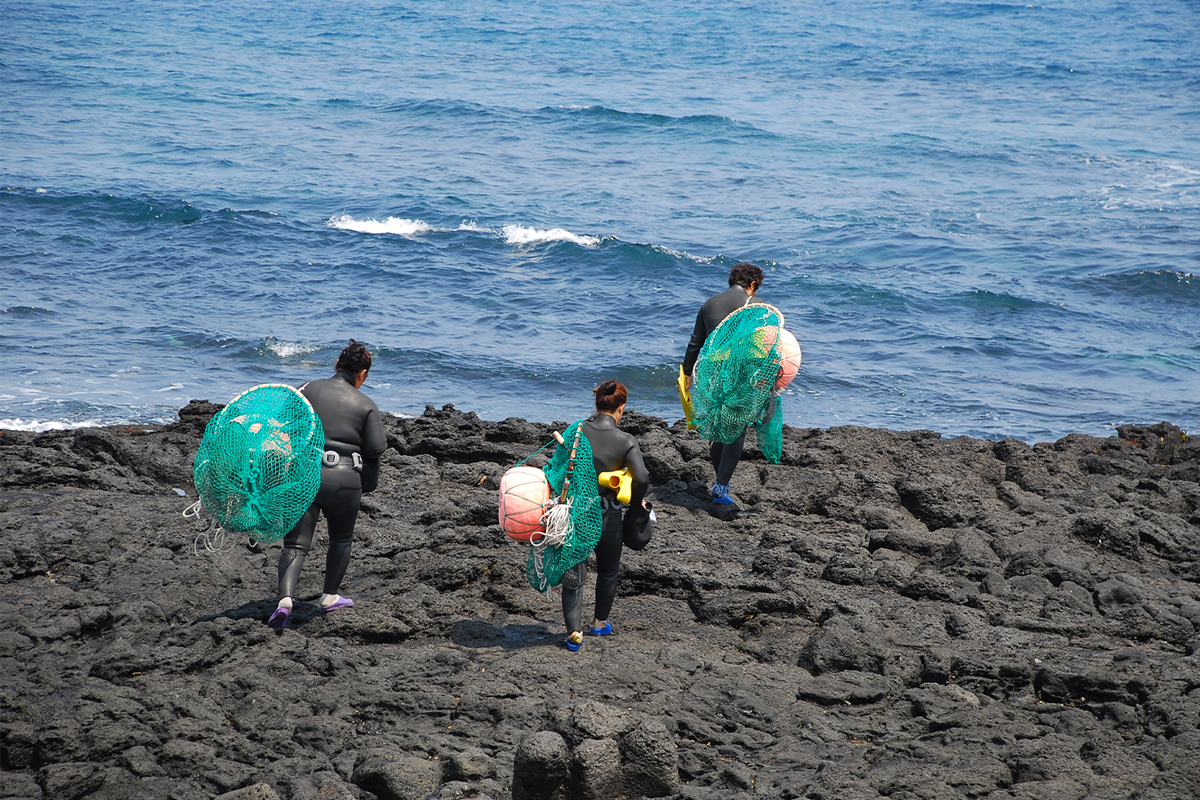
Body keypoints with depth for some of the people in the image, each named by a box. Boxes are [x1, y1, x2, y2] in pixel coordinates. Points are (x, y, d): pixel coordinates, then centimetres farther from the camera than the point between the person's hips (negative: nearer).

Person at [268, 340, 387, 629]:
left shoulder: (308, 390, 3)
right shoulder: (366, 404, 1)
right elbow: (376, 448, -4)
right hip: (344, 478, -1)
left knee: (295, 543, 1)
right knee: (341, 538, 24)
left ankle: (285, 600, -20)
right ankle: (330, 597, 30)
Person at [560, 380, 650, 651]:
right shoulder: (626, 441, -13)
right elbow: (642, 478, -24)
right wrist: (636, 502, -5)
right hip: (606, 516, -1)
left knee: (573, 573, 9)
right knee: (608, 572, 24)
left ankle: (574, 631, -2)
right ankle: (600, 623, 36)